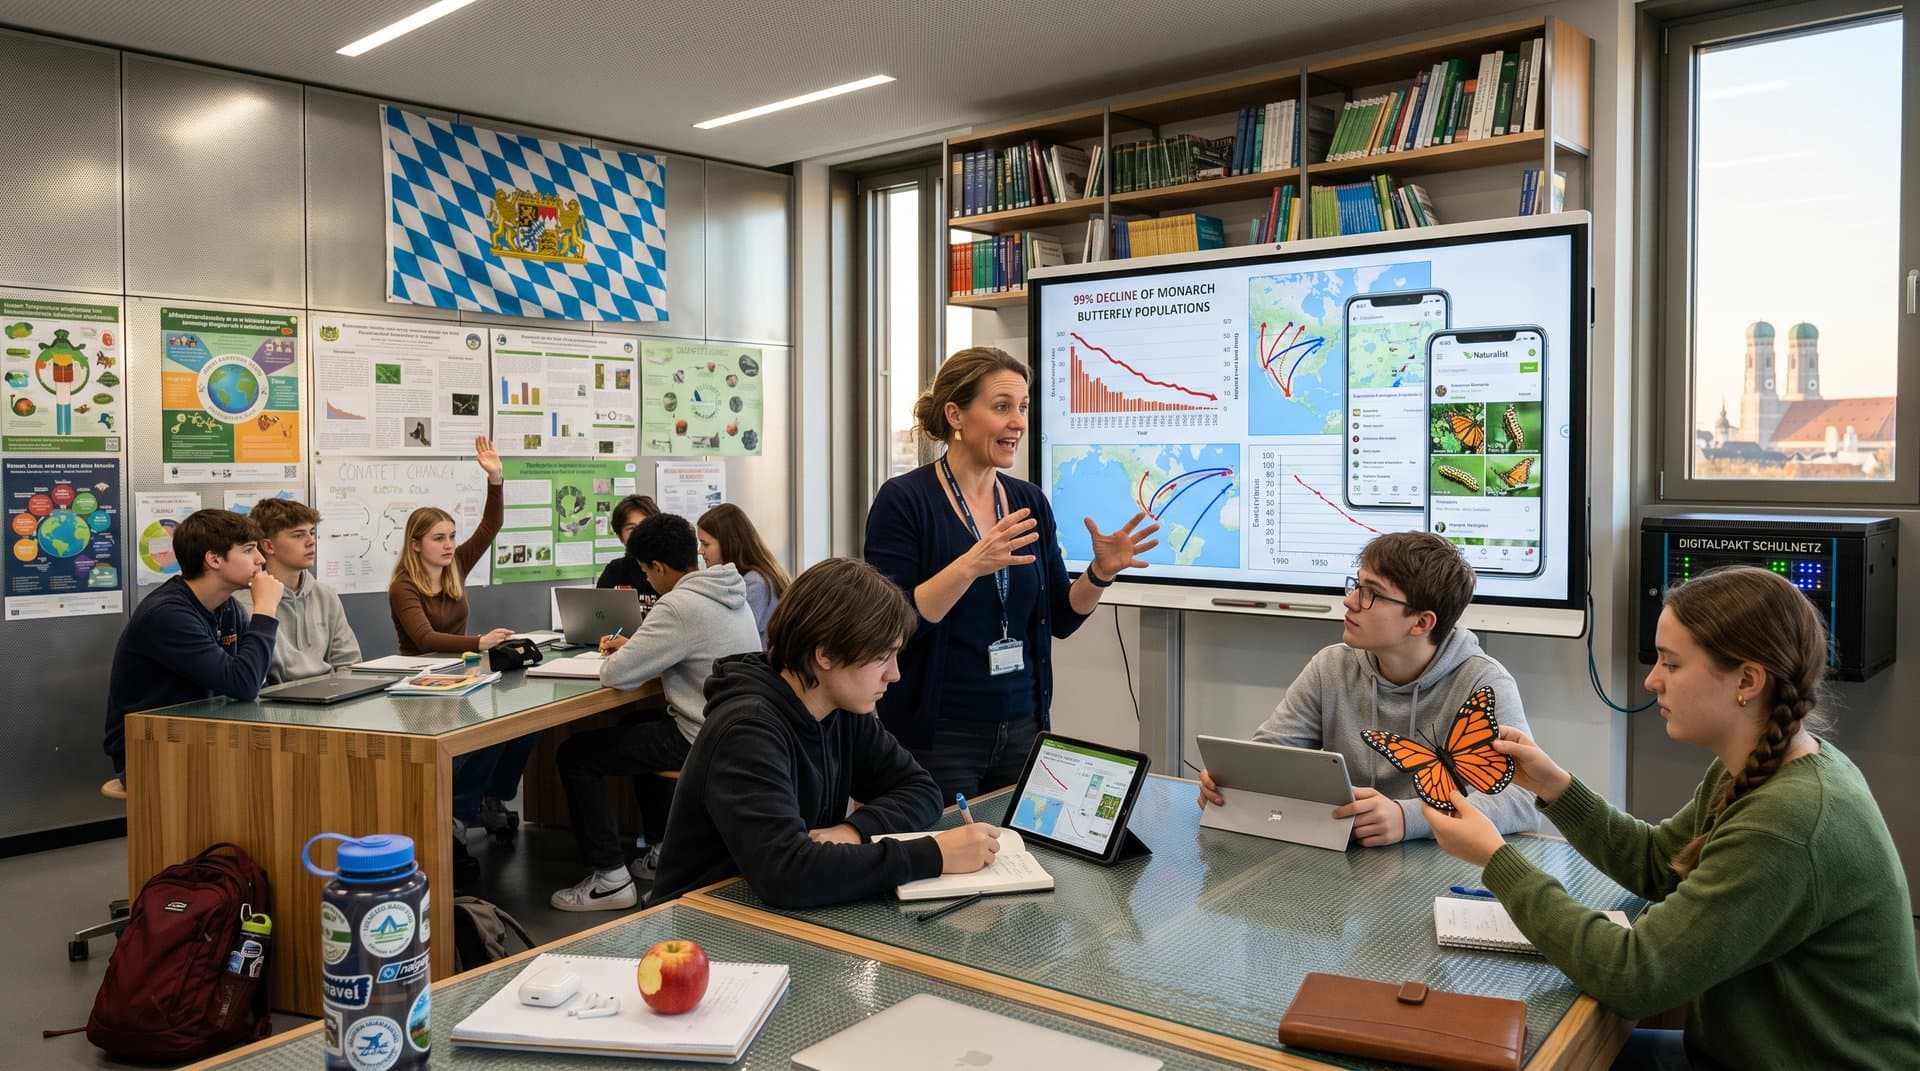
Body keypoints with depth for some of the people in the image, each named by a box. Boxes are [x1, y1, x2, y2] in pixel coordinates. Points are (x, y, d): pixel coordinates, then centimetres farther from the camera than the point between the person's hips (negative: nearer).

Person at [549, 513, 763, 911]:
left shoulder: (680, 605, -23)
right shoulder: (730, 593, 6)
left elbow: (616, 674, -22)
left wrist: (620, 655, 1)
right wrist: (634, 646, 12)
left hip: (703, 740, -10)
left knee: (575, 754, 1)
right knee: (636, 725, 34)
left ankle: (610, 880, 6)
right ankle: (662, 852, 36)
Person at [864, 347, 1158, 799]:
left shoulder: (1030, 501, 5)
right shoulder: (903, 500, -11)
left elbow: (1060, 619, 9)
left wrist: (1101, 573, -9)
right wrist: (970, 566, -29)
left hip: (1024, 727, 5)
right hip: (937, 737, -5)